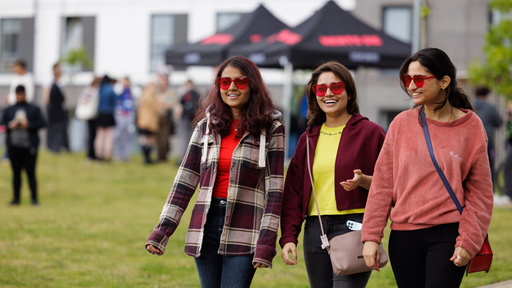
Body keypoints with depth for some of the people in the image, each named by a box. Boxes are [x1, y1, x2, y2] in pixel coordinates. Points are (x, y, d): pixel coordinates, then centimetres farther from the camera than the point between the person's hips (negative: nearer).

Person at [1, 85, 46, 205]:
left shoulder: (34, 109, 6)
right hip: (14, 146, 3)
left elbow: (42, 123, -1)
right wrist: (10, 125, -10)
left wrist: (28, 125, -13)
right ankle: (16, 198, 11)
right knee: (16, 173, 6)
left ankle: (34, 198, 1)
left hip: (29, 146, -2)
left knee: (30, 172, -2)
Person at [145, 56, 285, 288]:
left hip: (244, 230, -4)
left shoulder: (270, 129, 0)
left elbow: (274, 188, -4)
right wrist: (162, 230, 1)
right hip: (207, 225, 4)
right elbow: (185, 180, 9)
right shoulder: (206, 126, 10)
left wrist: (266, 242, -12)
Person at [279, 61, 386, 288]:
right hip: (315, 231, 5)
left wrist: (364, 181, -18)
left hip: (354, 228, -5)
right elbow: (293, 192, 14)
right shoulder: (308, 139, 15)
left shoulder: (370, 133, 1)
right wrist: (288, 237, 4)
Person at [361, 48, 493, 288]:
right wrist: (371, 236, 0)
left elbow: (480, 192, 1)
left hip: (448, 234, -2)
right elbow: (382, 184, 5)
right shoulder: (402, 124, 5)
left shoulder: (471, 128, 0)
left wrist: (468, 241, -7)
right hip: (404, 236, 3)